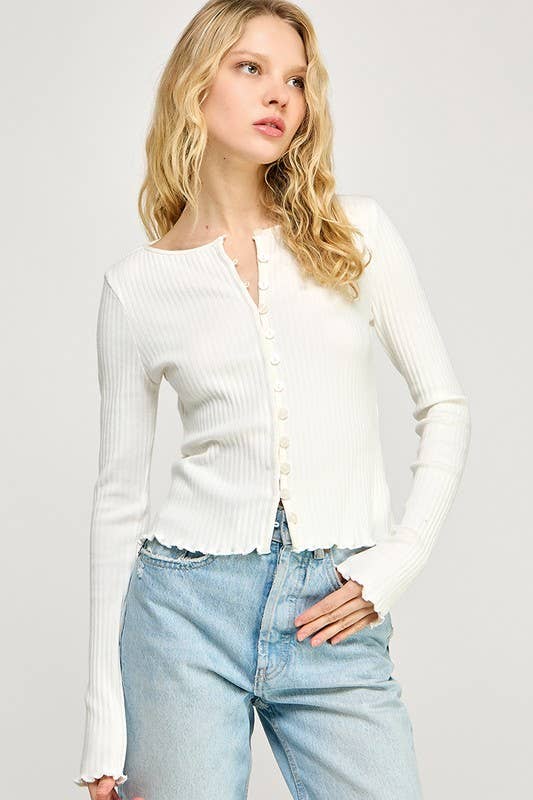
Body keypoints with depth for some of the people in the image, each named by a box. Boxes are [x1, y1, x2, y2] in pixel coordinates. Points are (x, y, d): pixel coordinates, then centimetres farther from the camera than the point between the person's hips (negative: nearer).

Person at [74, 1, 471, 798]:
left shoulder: (357, 232, 4)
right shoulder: (138, 285, 2)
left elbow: (445, 405, 9)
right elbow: (120, 497, 5)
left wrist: (398, 558, -3)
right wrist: (105, 717, 4)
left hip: (335, 624, 1)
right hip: (190, 610, 0)